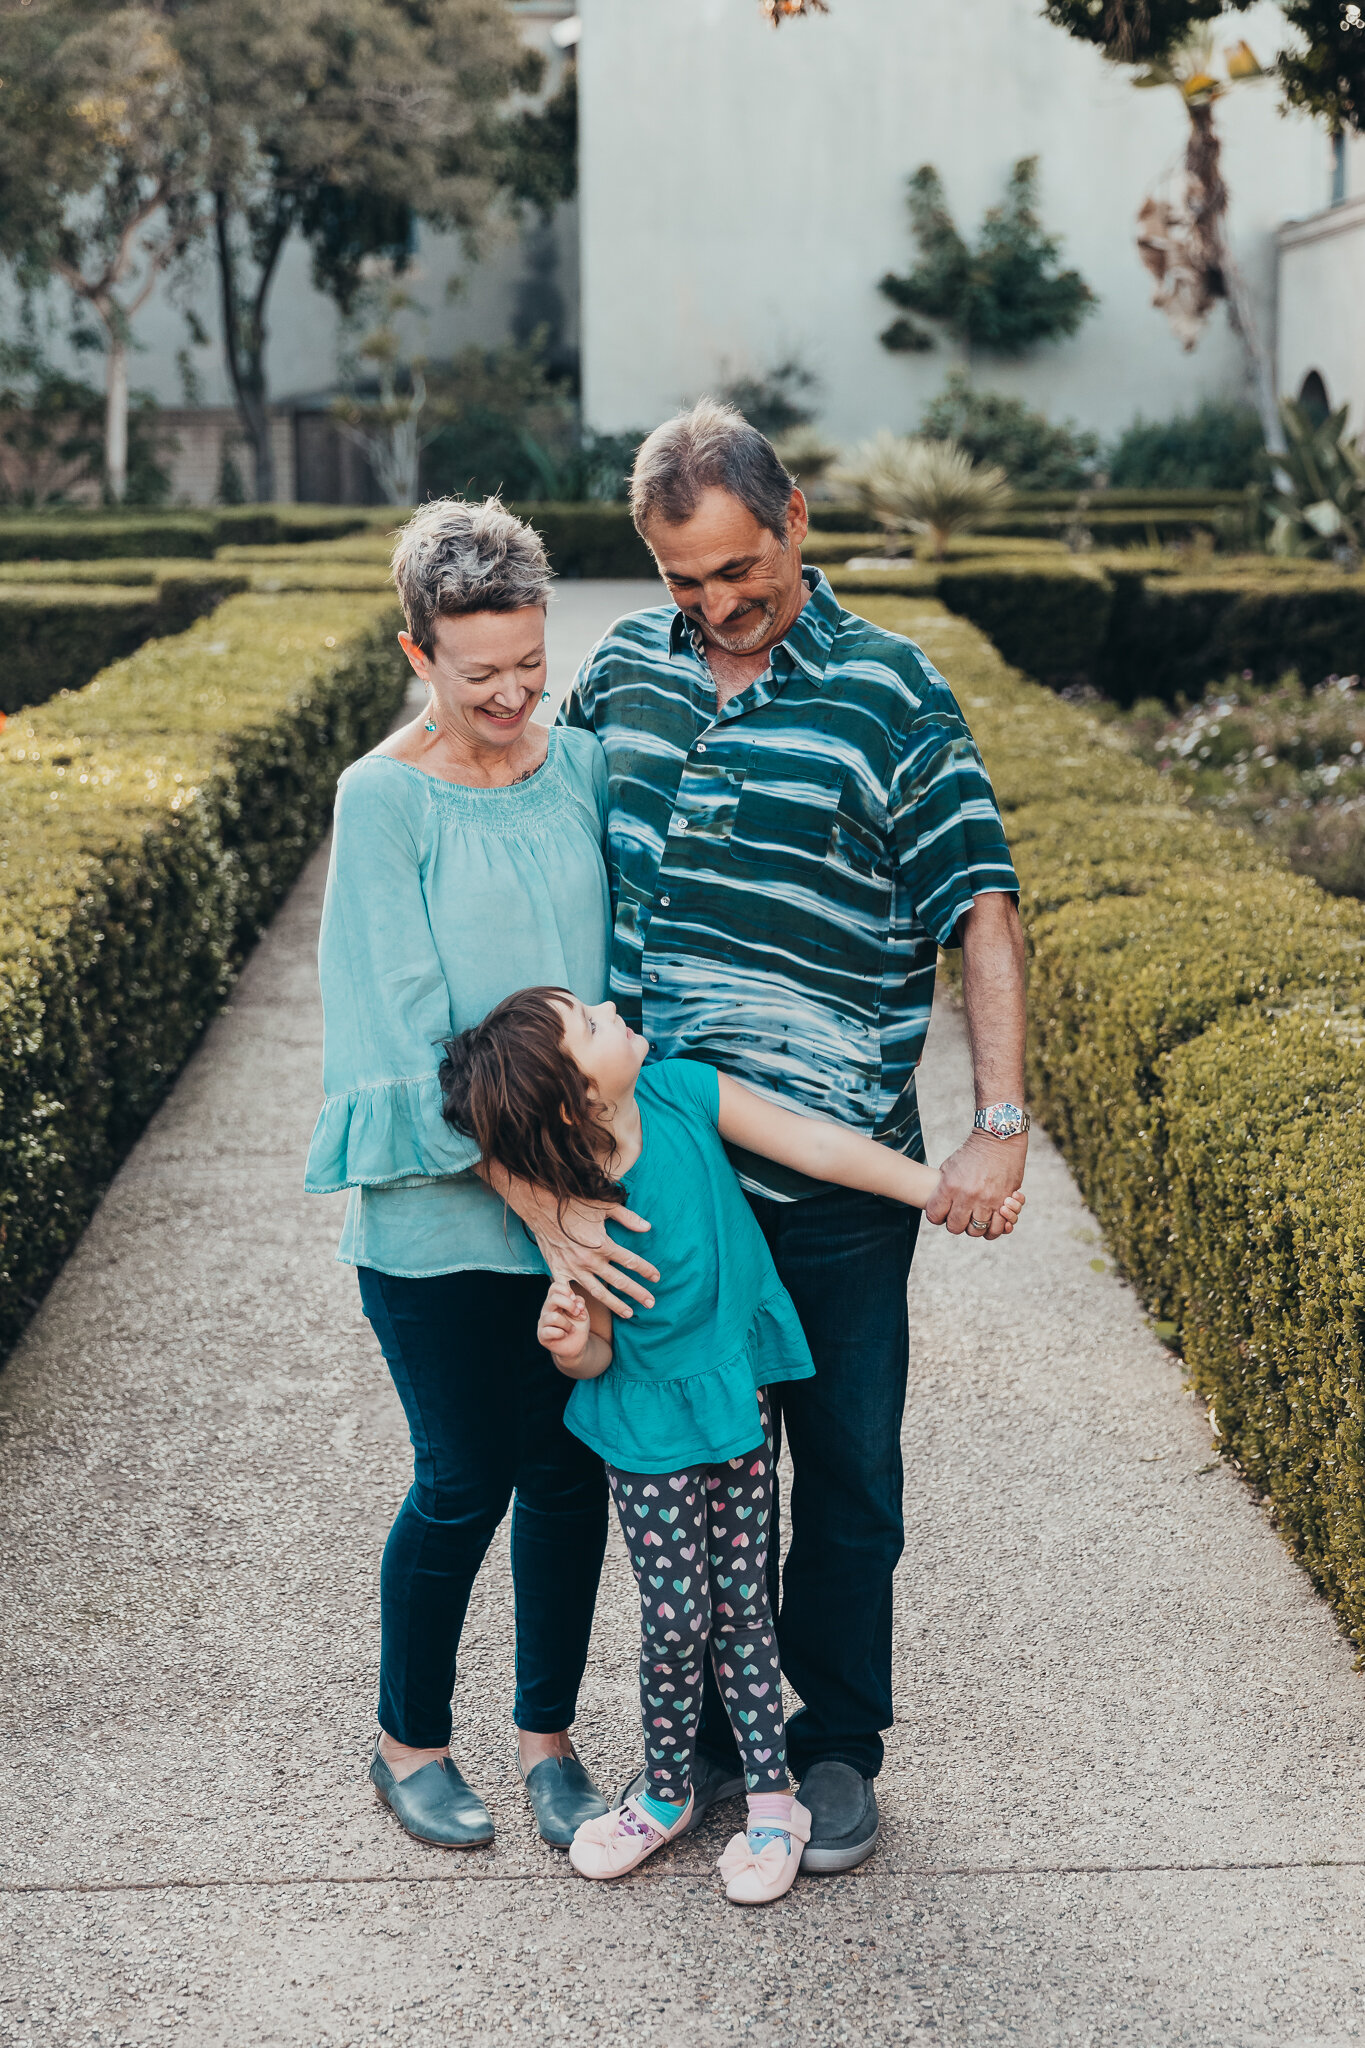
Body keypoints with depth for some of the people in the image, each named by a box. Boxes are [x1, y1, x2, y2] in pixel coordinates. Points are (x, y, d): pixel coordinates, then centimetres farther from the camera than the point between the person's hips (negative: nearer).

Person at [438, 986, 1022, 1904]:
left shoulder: (679, 1090, -18)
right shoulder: (583, 1217, -26)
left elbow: (812, 1145, -10)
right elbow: (599, 1354, -13)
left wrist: (939, 1190, -7)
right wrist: (569, 1344, -37)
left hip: (738, 1401, 3)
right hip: (653, 1428, -3)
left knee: (742, 1604, 11)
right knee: (676, 1617, 4)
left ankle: (774, 1801, 24)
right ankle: (666, 1794, 28)